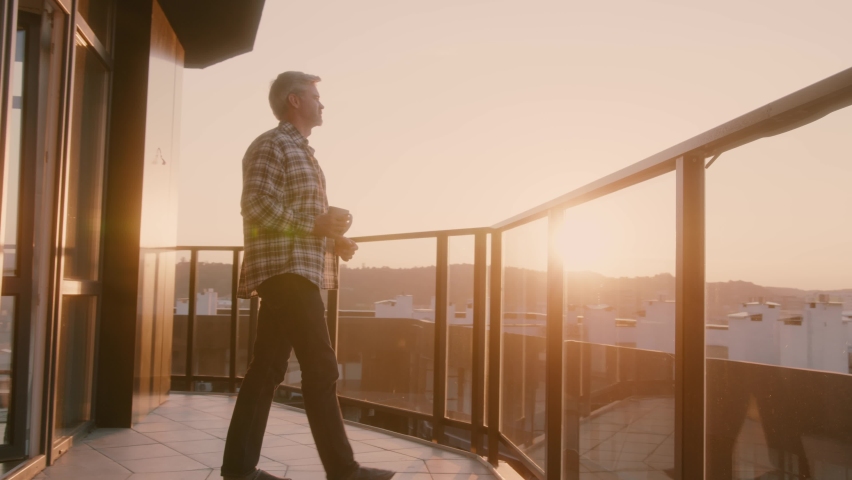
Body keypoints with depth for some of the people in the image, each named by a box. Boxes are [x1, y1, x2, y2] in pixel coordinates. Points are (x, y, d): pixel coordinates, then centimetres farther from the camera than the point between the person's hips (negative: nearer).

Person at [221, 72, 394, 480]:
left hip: (299, 271, 9)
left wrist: (333, 240, 10)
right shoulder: (271, 146, -4)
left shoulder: (302, 153, 25)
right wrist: (316, 225, -16)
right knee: (321, 367, -9)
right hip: (285, 269, -9)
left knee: (267, 368, 7)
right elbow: (257, 205, -16)